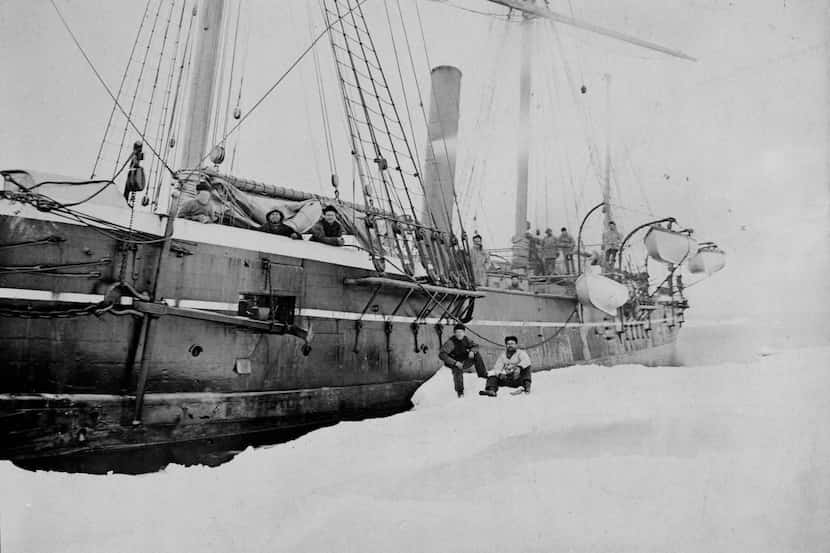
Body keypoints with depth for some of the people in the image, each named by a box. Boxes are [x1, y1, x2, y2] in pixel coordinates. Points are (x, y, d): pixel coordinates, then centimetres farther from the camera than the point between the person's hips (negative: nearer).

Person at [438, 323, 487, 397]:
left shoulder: (466, 339, -5)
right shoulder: (450, 342, -23)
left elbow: (475, 346, 10)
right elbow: (441, 355, -32)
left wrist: (472, 351, -17)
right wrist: (455, 363, -37)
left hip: (464, 362, 6)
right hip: (453, 363, -6)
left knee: (476, 354, -9)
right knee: (458, 370, -37)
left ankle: (483, 374, -1)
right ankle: (459, 391, -22)